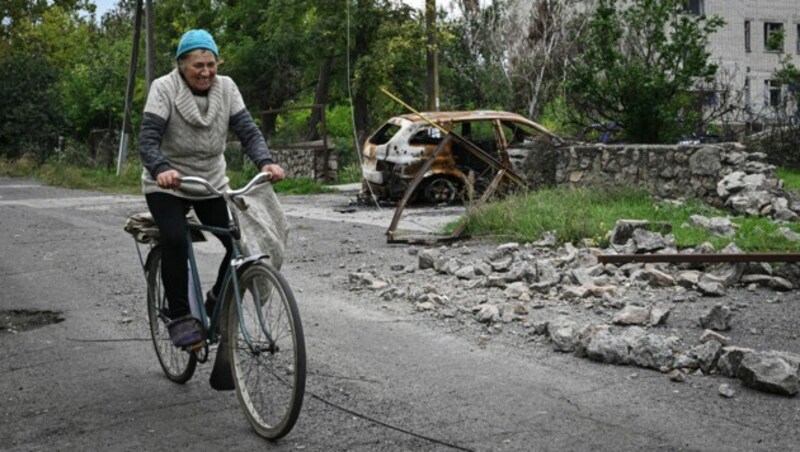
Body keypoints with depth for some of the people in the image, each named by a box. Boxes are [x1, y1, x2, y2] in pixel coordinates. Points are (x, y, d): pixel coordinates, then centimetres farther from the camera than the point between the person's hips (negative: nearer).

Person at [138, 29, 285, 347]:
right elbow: (148, 139, -25)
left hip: (212, 183, 4)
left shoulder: (226, 88, -6)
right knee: (175, 241, -28)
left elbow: (248, 131, -12)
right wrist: (161, 169, -46)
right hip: (167, 185, -3)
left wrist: (265, 162, -33)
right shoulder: (164, 88, -16)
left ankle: (217, 302, 15)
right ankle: (180, 318, -13)